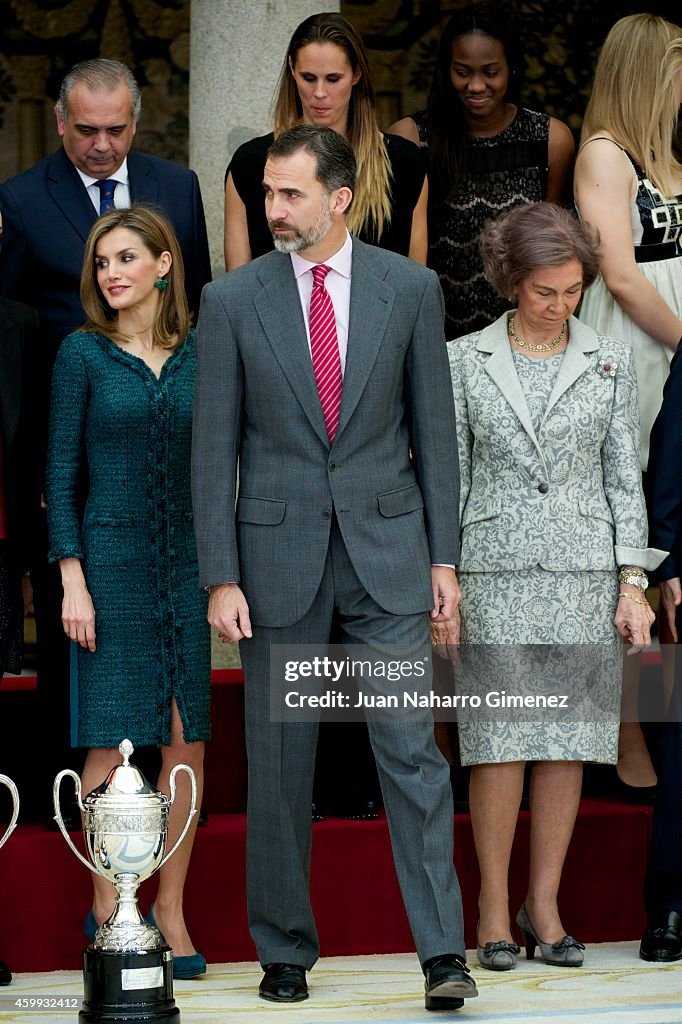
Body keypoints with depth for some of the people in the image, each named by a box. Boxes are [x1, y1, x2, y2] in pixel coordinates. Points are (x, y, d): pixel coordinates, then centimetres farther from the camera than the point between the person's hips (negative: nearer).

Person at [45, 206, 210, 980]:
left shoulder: (200, 355, 7)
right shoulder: (84, 353, 0)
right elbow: (61, 471, -1)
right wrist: (72, 577, -8)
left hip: (187, 562, 3)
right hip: (111, 559, -2)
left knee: (187, 741, 1)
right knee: (110, 741, -1)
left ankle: (170, 908, 10)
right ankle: (107, 907, 8)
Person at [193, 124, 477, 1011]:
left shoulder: (410, 289, 2)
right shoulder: (232, 300, 0)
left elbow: (434, 427, 6)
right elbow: (215, 447, 1)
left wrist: (442, 556, 1)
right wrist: (220, 578, -5)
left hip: (386, 547, 0)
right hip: (279, 554, 0)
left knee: (412, 751, -6)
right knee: (279, 763, 6)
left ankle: (442, 952, -5)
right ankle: (286, 952, 17)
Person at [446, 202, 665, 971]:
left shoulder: (609, 361, 7)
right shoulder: (464, 360, 3)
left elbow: (623, 476, 8)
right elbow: (448, 475, 4)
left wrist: (632, 584, 2)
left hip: (585, 571, 2)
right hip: (496, 570, -2)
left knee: (568, 741, 2)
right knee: (499, 741, -5)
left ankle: (544, 905, 11)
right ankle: (493, 906, 4)